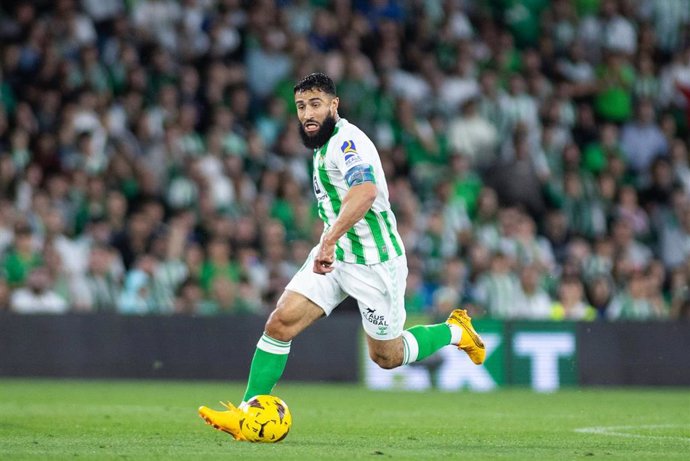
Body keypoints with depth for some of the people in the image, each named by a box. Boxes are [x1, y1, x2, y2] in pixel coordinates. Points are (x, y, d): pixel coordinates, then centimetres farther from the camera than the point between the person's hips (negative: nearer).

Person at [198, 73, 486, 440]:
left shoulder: (346, 141, -21)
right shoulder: (325, 144, 10)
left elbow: (366, 191, -40)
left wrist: (329, 240, -47)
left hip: (374, 262, -8)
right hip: (334, 256, 8)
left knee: (386, 356, 6)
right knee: (280, 322, -10)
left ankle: (456, 331, 31)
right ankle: (248, 414, -8)